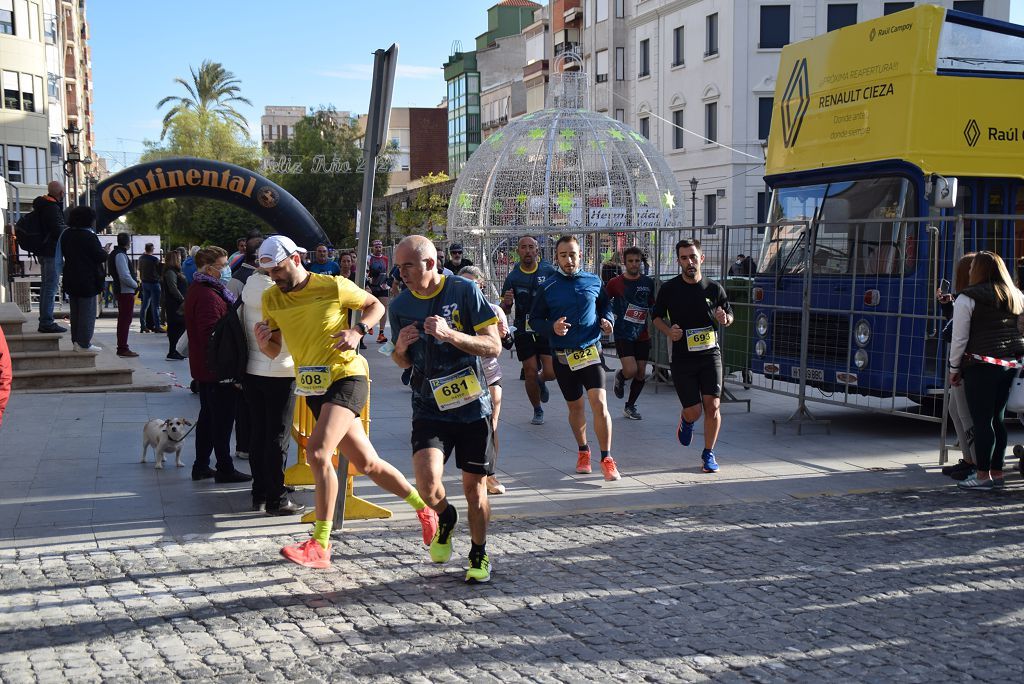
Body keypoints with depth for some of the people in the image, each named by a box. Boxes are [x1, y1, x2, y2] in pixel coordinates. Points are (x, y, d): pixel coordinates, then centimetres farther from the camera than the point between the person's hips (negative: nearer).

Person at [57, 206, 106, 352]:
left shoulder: (66, 234, 6)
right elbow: (100, 256, -16)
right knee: (88, 312, -2)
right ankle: (84, 343, -2)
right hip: (87, 280, -8)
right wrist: (105, 251, 5)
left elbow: (64, 253, 15)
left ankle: (75, 340, 19)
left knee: (75, 312, 16)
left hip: (71, 279, 8)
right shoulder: (88, 236, -17)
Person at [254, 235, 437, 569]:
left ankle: (319, 546, -19)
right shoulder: (271, 299, 5)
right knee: (367, 463, 10)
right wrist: (263, 341, -12)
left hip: (347, 377, -6)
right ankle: (424, 507, 31)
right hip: (313, 388, 6)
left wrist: (357, 331, -12)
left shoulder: (334, 287, -8)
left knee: (317, 452, -23)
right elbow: (274, 352, 11)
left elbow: (375, 306, 6)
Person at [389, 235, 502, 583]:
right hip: (429, 409, 2)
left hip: (473, 407, -1)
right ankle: (445, 517, 17)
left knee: (474, 489, 5)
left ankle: (479, 553, 29)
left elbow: (493, 346, -10)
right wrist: (400, 349, -10)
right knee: (427, 484, -18)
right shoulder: (401, 305, 1)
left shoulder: (465, 291, -8)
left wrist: (450, 334, -24)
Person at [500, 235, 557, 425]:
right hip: (524, 331, 1)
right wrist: (506, 303, -16)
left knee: (551, 373, -8)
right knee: (530, 374, 1)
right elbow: (504, 310, 6)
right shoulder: (513, 276, 1)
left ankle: (541, 381, 30)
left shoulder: (549, 271, -2)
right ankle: (537, 410, 24)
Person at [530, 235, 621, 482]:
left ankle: (607, 459, -5)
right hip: (563, 356, 1)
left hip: (590, 352, -1)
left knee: (599, 404, -14)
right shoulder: (548, 287, -1)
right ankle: (583, 451, 35)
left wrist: (606, 320, -2)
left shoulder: (594, 282, 3)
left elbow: (606, 305, 19)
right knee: (575, 406, 14)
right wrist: (552, 327, -16)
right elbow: (535, 319, 4)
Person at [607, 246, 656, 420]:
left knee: (641, 374, 5)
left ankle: (630, 406, 23)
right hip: (623, 334, -4)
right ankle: (619, 377, 18)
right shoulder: (615, 283, -5)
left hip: (642, 335, 4)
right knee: (631, 370, -18)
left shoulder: (648, 283, 6)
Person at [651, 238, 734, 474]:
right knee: (693, 411, -2)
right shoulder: (669, 289, -1)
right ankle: (686, 422, 38)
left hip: (710, 354, 1)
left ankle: (708, 454, 10)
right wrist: (668, 331, -8)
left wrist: (725, 319, -10)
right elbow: (656, 316, 11)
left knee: (712, 406, -9)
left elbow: (729, 315, 14)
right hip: (682, 357, -1)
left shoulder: (714, 288, 2)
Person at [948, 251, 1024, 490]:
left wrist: (954, 368, 2)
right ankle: (997, 473, 17)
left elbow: (959, 338, -5)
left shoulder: (967, 298, -6)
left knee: (982, 420, -2)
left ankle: (983, 475, 0)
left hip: (982, 365, -6)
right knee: (997, 418, 13)